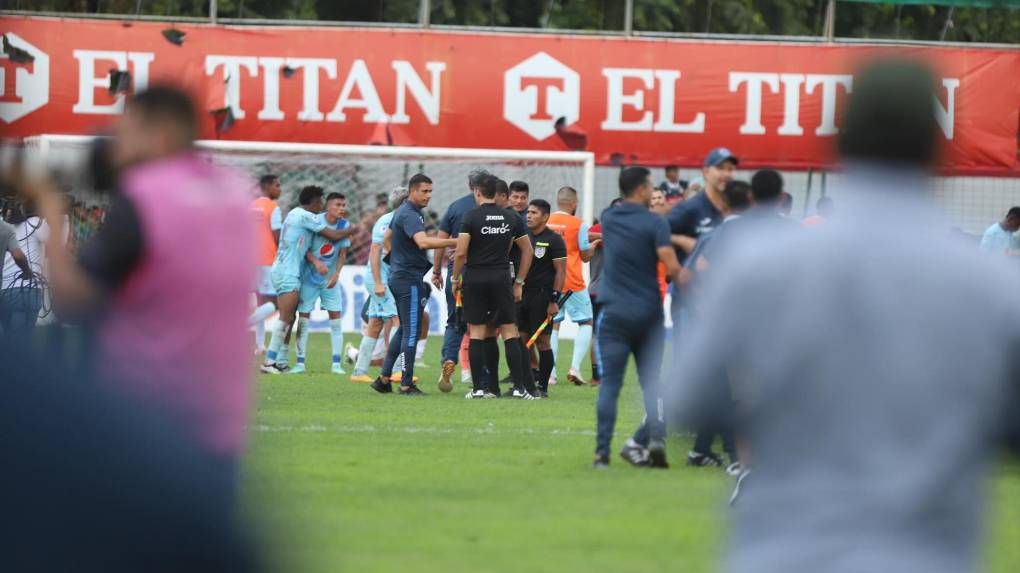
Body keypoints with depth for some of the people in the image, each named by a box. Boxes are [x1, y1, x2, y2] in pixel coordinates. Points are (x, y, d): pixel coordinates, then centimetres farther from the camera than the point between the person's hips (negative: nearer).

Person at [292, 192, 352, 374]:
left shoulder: (344, 225, -5)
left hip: (331, 279, 3)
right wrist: (316, 262, -27)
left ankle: (336, 364, 0)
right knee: (303, 318, -1)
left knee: (336, 318, -3)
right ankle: (300, 362, 5)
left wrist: (336, 274, -16)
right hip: (309, 276, -3)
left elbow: (342, 253, -2)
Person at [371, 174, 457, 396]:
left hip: (398, 275, 10)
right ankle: (406, 384, -3)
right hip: (409, 279, -10)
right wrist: (453, 242, -39)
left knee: (404, 329, 17)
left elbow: (387, 237, 27)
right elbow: (423, 242, -35)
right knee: (411, 331, -5)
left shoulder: (401, 211, 14)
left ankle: (384, 378, 17)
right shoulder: (410, 215, -18)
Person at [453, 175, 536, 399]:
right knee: (510, 332, 4)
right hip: (501, 278, 2)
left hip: (475, 278, -2)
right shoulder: (511, 217, 5)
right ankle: (519, 387, -2)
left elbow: (461, 252, -10)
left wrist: (456, 279, 4)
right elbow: (527, 250, 10)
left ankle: (479, 388, 1)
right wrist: (519, 282, 16)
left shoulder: (471, 217, -5)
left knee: (476, 332, 3)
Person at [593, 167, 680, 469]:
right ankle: (656, 438, -8)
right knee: (652, 382, 8)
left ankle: (602, 451, -7)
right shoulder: (655, 223, -6)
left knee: (610, 384, -1)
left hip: (615, 314, 1)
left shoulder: (608, 219, 6)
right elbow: (671, 267, -15)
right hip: (649, 313, -1)